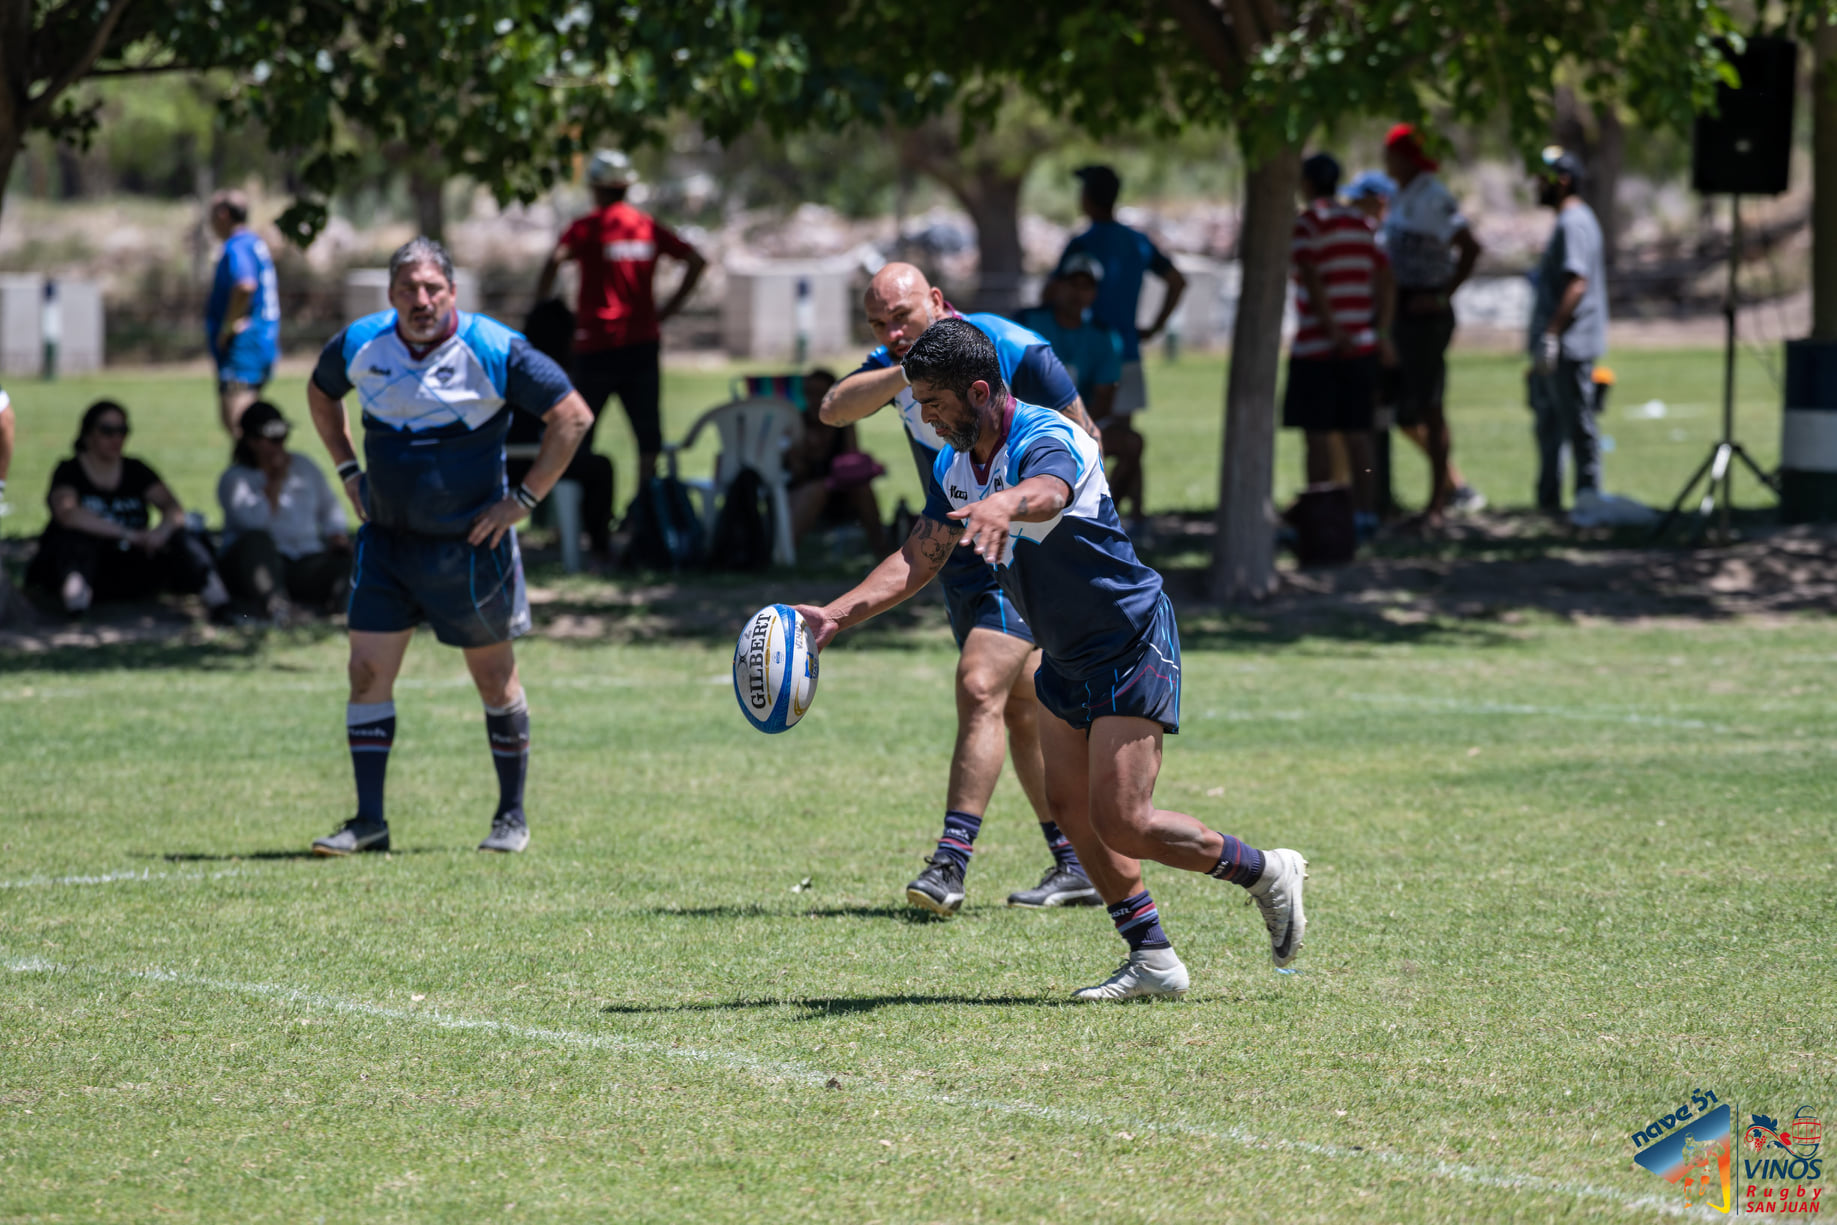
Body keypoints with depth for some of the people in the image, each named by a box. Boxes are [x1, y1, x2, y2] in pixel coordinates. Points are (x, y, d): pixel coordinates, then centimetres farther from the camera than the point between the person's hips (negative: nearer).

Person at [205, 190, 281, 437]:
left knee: (237, 421, -13)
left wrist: (227, 328, -22)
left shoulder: (237, 247, -14)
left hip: (243, 348, -10)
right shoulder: (257, 243, 18)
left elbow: (245, 286, -32)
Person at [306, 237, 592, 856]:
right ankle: (369, 820, 3)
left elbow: (573, 415, -10)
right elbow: (320, 391, 21)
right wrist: (348, 472, 12)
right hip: (386, 538, 3)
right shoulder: (359, 347, -2)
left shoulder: (492, 350, -14)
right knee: (368, 671, -3)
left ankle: (512, 815, 19)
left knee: (494, 677, 6)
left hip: (471, 543, -3)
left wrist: (523, 499, -11)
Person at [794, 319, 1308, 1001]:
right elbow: (917, 561, 5)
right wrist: (836, 615, -8)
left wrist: (1003, 506, -74)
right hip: (1065, 658, 9)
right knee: (1069, 806, 3)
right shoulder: (954, 466, 1)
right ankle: (1152, 959, 12)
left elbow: (1046, 493, -50)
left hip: (1132, 649, -9)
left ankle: (1266, 872, 8)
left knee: (1120, 821, -12)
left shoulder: (1048, 440, -26)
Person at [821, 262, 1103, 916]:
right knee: (1022, 709, 11)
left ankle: (951, 862, -21)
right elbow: (833, 410, -15)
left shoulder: (1011, 348, -15)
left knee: (980, 689, -19)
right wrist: (907, 374, -28)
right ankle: (1075, 866, 20)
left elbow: (1082, 439, -9)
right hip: (959, 559, 7)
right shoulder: (896, 366, 2)